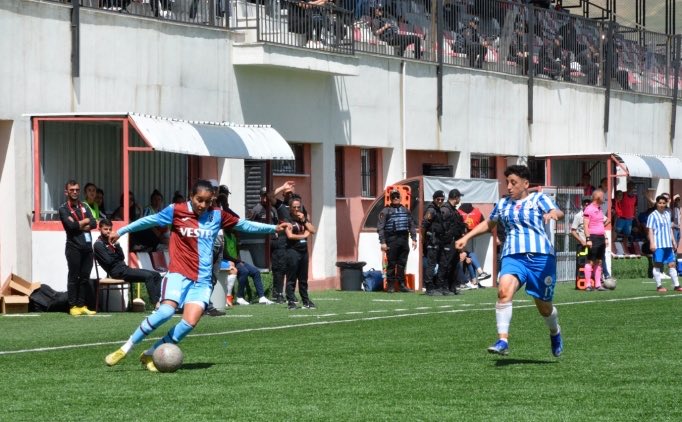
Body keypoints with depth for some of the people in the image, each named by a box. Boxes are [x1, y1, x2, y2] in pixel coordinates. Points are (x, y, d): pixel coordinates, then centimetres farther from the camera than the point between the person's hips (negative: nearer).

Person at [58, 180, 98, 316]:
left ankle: (82, 305, 8)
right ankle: (73, 306, -3)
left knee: (85, 277, 5)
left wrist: (78, 225, -9)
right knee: (73, 277, -4)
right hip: (74, 247, -5)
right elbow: (71, 225, -16)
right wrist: (85, 221, 0)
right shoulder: (63, 209, 0)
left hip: (87, 246, 5)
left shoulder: (84, 207, 17)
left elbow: (93, 224, 3)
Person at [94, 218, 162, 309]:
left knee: (156, 275, -1)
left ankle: (158, 301, -16)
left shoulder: (111, 241, 21)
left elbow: (122, 257, 10)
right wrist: (117, 257, 5)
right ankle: (156, 304, -30)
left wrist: (116, 245, -5)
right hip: (118, 271, -9)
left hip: (124, 268, 9)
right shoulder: (99, 244, -4)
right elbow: (108, 261, -14)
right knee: (148, 276, -25)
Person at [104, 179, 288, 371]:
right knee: (166, 310, -26)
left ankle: (150, 354, -1)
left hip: (202, 280, 3)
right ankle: (126, 348, -13)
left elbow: (245, 225, 14)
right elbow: (150, 220, 7)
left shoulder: (217, 215, 5)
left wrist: (274, 228, 11)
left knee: (190, 322, -16)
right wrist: (121, 231, 11)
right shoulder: (176, 211, -2)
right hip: (178, 274, -3)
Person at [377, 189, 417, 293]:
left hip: (404, 240, 4)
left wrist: (414, 239, 7)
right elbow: (380, 228, -6)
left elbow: (412, 226, 16)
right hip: (391, 240, -4)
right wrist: (383, 242, -13)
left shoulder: (405, 210, 14)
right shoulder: (386, 211, -1)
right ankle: (390, 285, 2)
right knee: (391, 264, -3)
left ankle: (402, 284, 14)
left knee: (402, 264, 8)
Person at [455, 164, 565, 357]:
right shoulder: (503, 204, 18)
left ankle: (555, 332, 41)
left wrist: (554, 213, -37)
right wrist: (467, 237, 23)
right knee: (504, 290, -28)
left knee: (544, 307, 6)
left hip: (540, 256, -2)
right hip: (513, 256, 2)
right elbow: (488, 224, 35)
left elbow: (558, 213, -13)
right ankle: (503, 341, -32)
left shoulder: (539, 198, 5)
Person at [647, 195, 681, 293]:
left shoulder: (667, 214, 15)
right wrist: (652, 243, -18)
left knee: (672, 264, 6)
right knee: (657, 265, -1)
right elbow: (650, 230, -10)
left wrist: (673, 241, 21)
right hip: (658, 244, -7)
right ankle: (659, 286, 3)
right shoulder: (653, 216, -6)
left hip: (668, 244, 7)